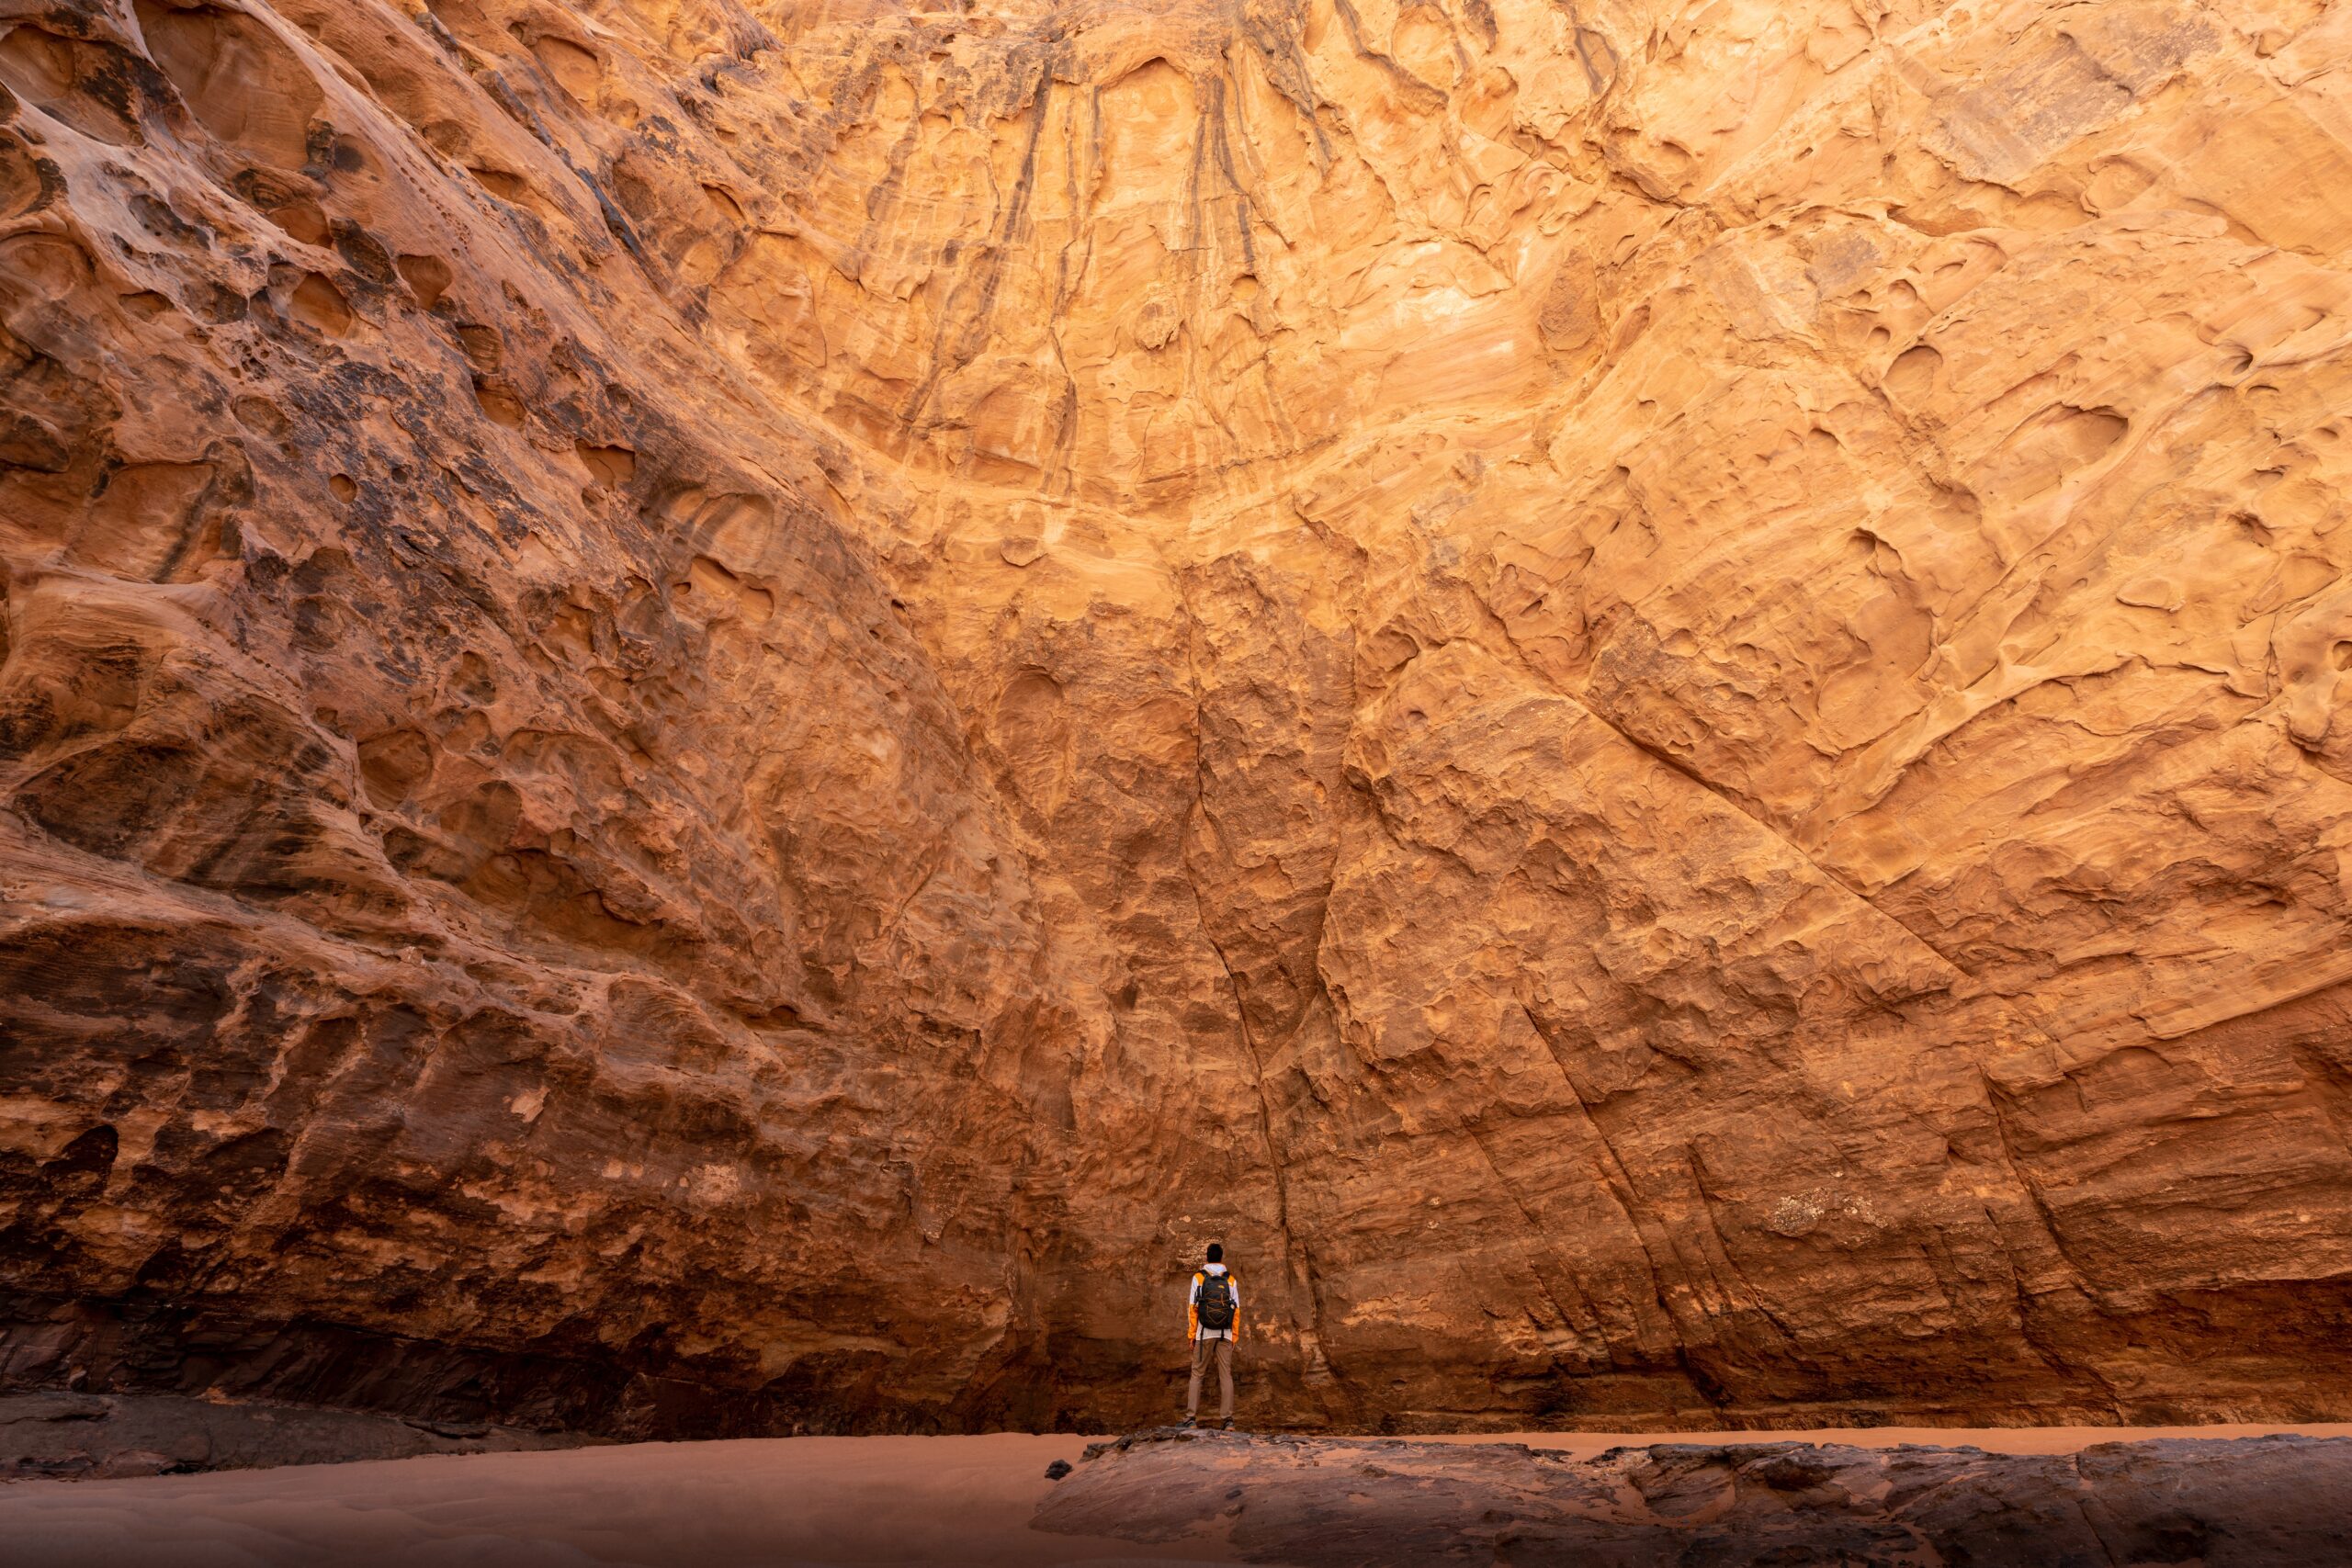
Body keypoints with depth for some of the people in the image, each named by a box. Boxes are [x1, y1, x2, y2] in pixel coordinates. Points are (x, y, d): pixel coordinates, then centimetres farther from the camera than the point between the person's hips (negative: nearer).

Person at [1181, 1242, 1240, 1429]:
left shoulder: (1198, 1278, -1)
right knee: (1226, 1375, 5)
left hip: (1204, 1333, -1)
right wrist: (1234, 1336, 8)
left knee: (1197, 1374, 6)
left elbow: (1192, 1308, -3)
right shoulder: (1231, 1280, 4)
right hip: (1225, 1335, 1)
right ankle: (1228, 1419, 1)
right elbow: (1237, 1310, 2)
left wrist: (1191, 1335, 1)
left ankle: (1191, 1417, 1)